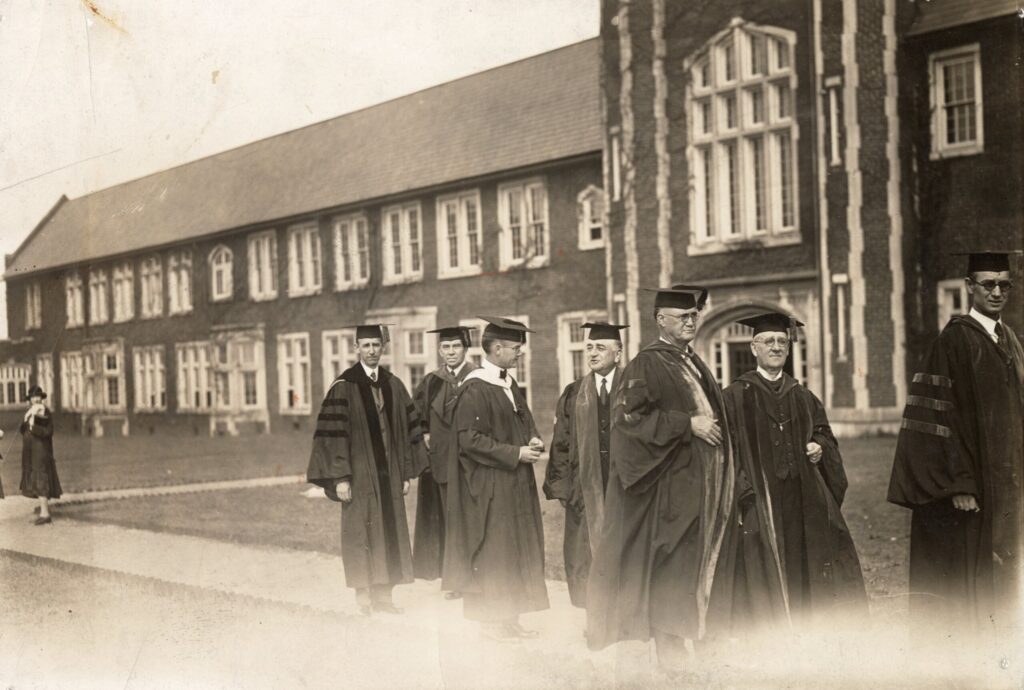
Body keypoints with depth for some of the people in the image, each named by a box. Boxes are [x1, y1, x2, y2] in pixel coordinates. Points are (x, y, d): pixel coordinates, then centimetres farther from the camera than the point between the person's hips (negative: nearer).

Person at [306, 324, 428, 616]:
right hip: (359, 474, -5)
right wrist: (340, 477, -15)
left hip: (388, 473, 5)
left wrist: (406, 472, 7)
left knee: (389, 533, 7)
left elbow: (407, 428, 11)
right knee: (360, 533, 0)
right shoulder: (344, 386, -6)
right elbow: (333, 433, -10)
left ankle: (382, 594, 15)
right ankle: (363, 595, 9)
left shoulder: (393, 385, 8)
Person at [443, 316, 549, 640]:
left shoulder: (510, 384, 11)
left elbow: (525, 420, 22)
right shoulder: (475, 389, -16)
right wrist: (514, 453, -19)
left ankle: (509, 617, 19)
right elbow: (470, 440, -19)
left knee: (516, 550, 11)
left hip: (516, 485, 9)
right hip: (490, 486, -9)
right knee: (492, 552, -1)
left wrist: (533, 440, -1)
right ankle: (490, 618, 10)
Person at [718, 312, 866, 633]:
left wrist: (819, 447, -2)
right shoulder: (736, 396, -2)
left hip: (803, 503, 5)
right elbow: (728, 450, -6)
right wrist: (741, 495, -15)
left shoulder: (802, 396, 14)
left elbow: (824, 433, 22)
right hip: (759, 502, -5)